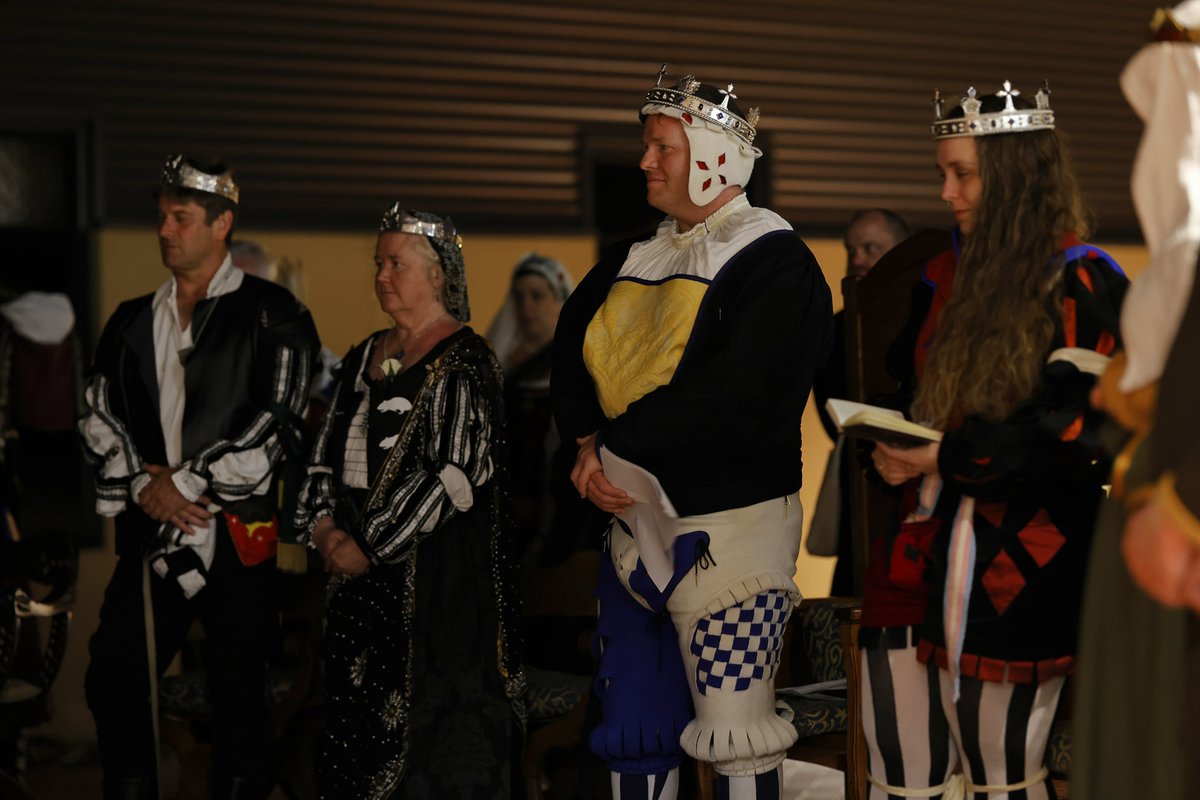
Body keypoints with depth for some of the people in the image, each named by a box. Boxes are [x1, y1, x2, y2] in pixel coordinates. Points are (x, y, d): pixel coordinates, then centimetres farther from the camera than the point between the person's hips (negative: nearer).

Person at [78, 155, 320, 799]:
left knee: (238, 691, 3)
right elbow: (99, 415, 11)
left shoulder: (269, 315, -2)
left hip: (235, 533, -4)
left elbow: (276, 419, -10)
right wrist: (141, 483, -6)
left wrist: (185, 482, -11)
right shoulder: (132, 321, 14)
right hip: (149, 529, 5)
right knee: (113, 680, 4)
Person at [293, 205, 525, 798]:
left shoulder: (462, 361, -7)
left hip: (433, 572, -7)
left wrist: (372, 546, -15)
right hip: (359, 571, 7)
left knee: (428, 724, -4)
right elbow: (328, 453, 16)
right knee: (357, 720, 7)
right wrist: (323, 524, -2)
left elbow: (453, 473, -16)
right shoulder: (363, 358, 16)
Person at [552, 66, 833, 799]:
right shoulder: (636, 262, 14)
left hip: (730, 530, -7)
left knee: (735, 737, -3)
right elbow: (572, 349, 14)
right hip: (635, 524, 7)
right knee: (634, 730, 11)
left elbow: (729, 400, -20)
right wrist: (590, 446, -5)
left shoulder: (774, 264, -10)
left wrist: (612, 448, -14)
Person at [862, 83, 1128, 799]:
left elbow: (1081, 425, -15)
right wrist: (893, 445, 0)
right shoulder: (949, 275, 15)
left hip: (1019, 573, -6)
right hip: (927, 551, 7)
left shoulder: (1081, 283, -7)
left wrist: (949, 458, -18)